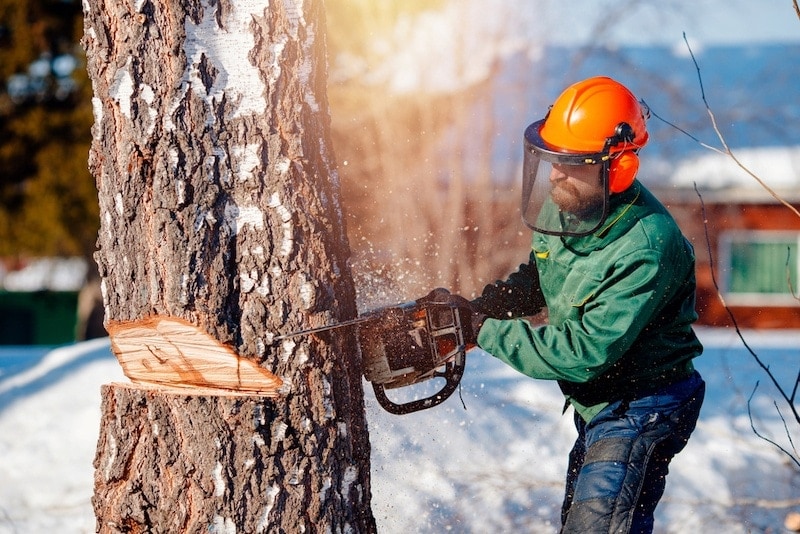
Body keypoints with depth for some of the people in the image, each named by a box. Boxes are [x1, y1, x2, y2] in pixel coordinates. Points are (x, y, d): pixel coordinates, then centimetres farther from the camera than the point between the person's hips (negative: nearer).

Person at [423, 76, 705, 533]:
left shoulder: (647, 249, -32)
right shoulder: (565, 206, -7)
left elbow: (586, 353, -30)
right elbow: (539, 280, 13)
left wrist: (485, 332, -25)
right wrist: (479, 307, -6)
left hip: (642, 409, -9)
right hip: (597, 406, 9)